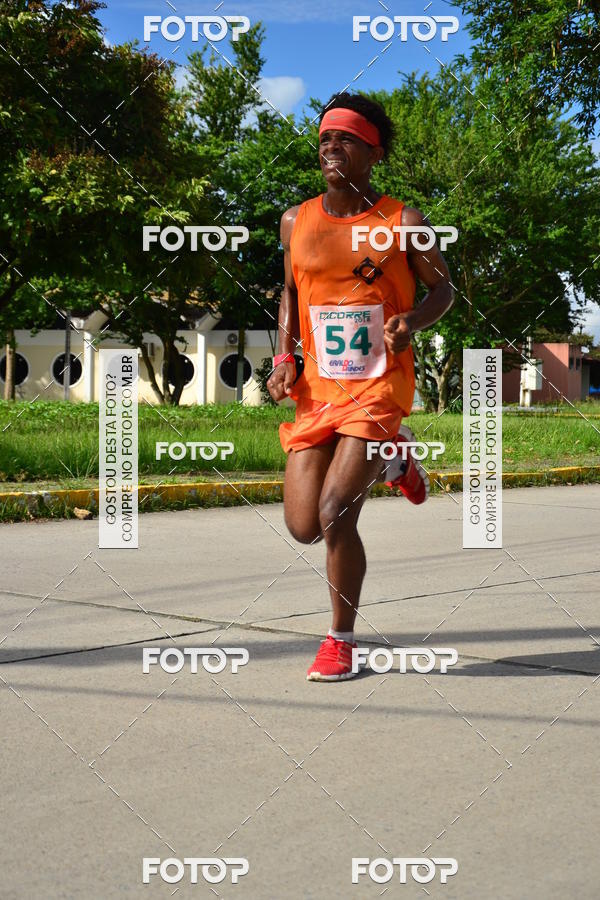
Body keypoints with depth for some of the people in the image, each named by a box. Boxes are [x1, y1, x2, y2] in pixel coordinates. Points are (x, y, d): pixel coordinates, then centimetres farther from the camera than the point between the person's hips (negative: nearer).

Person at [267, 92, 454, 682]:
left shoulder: (402, 222, -3)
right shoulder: (296, 221, 6)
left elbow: (442, 288, 5)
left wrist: (412, 320, -17)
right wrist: (285, 356, 5)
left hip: (379, 388, -4)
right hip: (317, 390, 4)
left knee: (334, 514, -17)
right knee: (304, 528, 0)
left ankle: (341, 640, 6)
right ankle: (392, 459, 30)